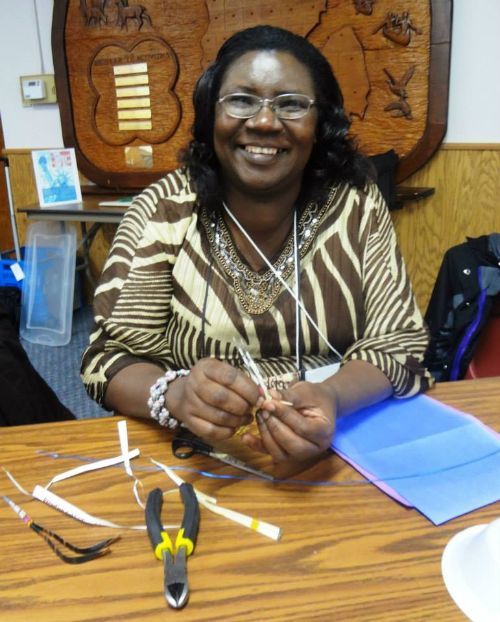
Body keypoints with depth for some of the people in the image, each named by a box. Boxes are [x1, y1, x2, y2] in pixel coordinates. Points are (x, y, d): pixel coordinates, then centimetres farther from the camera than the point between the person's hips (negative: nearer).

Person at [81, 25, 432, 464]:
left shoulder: (356, 204, -5)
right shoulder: (163, 211, -8)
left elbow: (398, 345, -6)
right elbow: (112, 358, -8)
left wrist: (331, 398, -27)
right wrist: (175, 394, -30)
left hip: (344, 445, 3)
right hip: (202, 458, -2)